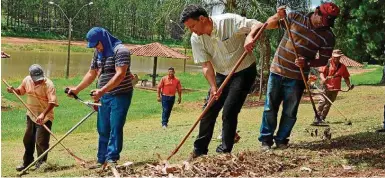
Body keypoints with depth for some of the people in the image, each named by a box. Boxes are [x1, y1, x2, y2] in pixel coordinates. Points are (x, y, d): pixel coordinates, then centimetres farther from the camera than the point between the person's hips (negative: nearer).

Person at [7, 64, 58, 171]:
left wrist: (43, 114, -37)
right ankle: (27, 162, 32)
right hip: (31, 115, 6)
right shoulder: (27, 80, -4)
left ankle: (41, 164, 10)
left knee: (41, 141, -8)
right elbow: (21, 91, 17)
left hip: (44, 117, -6)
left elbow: (52, 102, -27)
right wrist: (13, 90, -5)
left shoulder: (48, 84, -21)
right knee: (28, 140, 15)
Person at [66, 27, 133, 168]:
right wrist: (77, 89, 15)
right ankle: (101, 160, 16)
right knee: (103, 129, 9)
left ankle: (112, 159, -7)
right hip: (104, 96, 8)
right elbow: (91, 74, 20)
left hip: (120, 96, -8)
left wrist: (102, 90, -31)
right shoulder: (98, 52, 11)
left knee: (115, 128, -10)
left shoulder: (120, 51, -15)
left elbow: (120, 75, -26)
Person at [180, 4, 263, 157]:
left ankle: (224, 151, -1)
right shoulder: (196, 39, -8)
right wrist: (213, 88, -22)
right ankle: (199, 150, 15)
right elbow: (206, 65, -9)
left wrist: (249, 36, -47)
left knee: (229, 112, -13)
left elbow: (258, 25, -26)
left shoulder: (229, 21, -23)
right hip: (222, 75, 5)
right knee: (209, 111, 3)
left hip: (244, 71, -5)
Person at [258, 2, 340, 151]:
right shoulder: (295, 17, -5)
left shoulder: (328, 36, -7)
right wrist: (278, 16, -19)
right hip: (277, 72, 1)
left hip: (296, 78, 0)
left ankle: (281, 139, 21)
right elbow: (269, 24, 3)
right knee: (270, 108, 4)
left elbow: (324, 60, -3)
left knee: (290, 112, 6)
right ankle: (266, 140, 13)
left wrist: (307, 63, -21)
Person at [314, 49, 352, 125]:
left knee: (328, 104, 7)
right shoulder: (328, 64, -2)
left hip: (335, 89, 4)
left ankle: (322, 118, 13)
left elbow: (346, 77, 14)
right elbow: (321, 72, -4)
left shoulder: (342, 67, 9)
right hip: (327, 87, -4)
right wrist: (323, 79, -23)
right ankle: (317, 118, -13)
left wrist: (349, 85, 1)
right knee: (323, 101, -15)